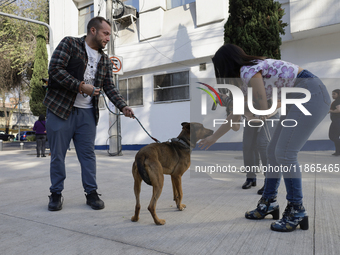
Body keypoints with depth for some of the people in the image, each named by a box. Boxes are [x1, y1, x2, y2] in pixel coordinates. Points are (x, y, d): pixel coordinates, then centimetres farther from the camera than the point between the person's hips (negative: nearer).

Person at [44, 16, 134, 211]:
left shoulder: (105, 60, 13)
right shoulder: (69, 44, -1)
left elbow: (110, 88, 9)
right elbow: (55, 69, -11)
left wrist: (123, 106, -6)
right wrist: (81, 86, -16)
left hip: (87, 113, 4)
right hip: (60, 109, -3)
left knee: (88, 154, 5)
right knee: (58, 154, 5)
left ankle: (91, 192, 16)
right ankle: (56, 194, 20)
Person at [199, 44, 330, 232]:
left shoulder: (249, 70, -16)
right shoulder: (245, 79, 13)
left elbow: (263, 113, -17)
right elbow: (236, 115, 20)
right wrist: (214, 137, 26)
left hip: (311, 95, -9)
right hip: (297, 100, 9)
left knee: (284, 153, -14)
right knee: (273, 151, 7)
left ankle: (297, 211, 0)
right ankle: (268, 204, 19)